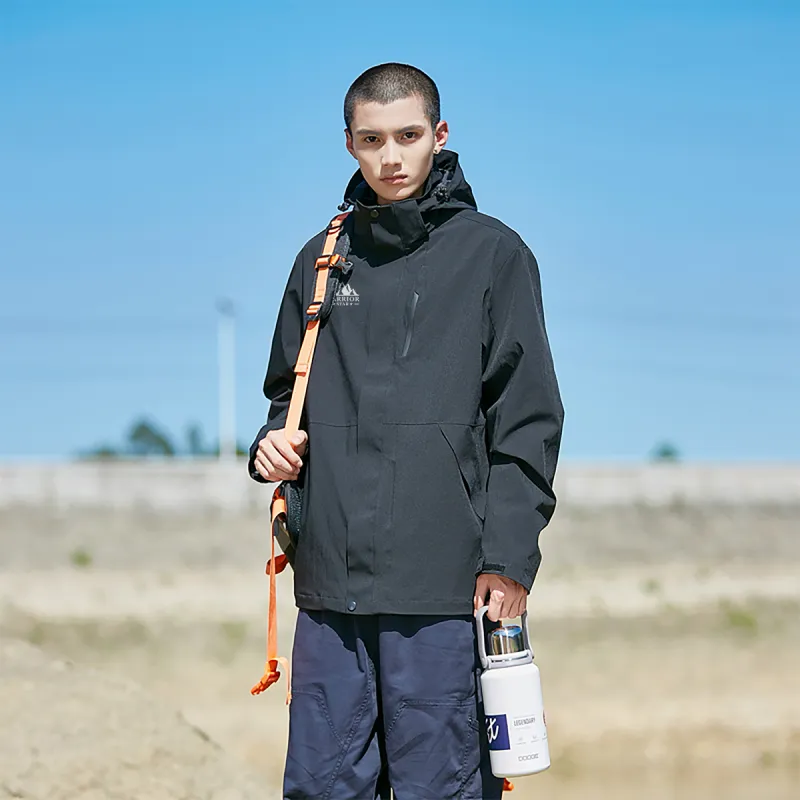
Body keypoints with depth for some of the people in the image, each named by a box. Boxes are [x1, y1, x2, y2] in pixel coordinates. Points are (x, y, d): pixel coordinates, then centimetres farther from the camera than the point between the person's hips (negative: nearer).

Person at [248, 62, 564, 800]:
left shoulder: (492, 255, 2)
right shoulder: (323, 259, 15)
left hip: (445, 588, -4)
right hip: (331, 582, 4)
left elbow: (527, 421, -2)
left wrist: (508, 557, -10)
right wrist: (277, 443, 2)